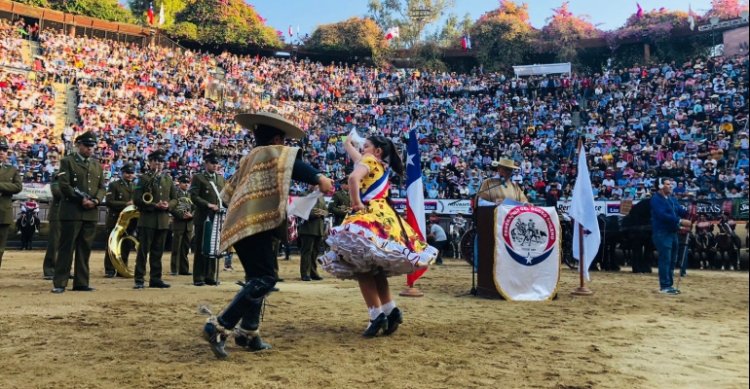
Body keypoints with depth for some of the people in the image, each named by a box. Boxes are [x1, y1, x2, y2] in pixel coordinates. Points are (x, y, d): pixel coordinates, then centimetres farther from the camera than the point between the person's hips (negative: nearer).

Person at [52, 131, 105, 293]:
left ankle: (81, 283, 11)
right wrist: (81, 199, -15)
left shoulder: (97, 165, 17)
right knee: (66, 248, -3)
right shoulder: (67, 161, 2)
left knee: (85, 249, 6)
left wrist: (96, 200, -6)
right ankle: (59, 283, 2)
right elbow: (64, 185, -8)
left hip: (91, 213, 5)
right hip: (71, 212, -5)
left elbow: (102, 187, 13)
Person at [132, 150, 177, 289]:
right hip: (147, 219, -4)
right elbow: (137, 199, -6)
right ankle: (139, 279, 2)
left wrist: (168, 205, -7)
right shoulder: (144, 178, 2)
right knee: (143, 250, -3)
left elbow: (175, 199, 15)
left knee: (158, 252, 8)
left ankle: (155, 279, 14)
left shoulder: (168, 179, 15)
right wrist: (154, 205, -16)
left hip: (163, 220, 4)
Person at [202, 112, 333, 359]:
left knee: (257, 277, 17)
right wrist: (318, 178, -25)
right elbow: (292, 163, -21)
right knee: (265, 279, -13)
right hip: (254, 224, -10)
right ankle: (219, 327, -18)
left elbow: (229, 192, 33)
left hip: (241, 224, 10)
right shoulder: (272, 152, 1)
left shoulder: (249, 159, 26)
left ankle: (248, 333, 19)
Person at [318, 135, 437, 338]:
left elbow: (353, 178, -24)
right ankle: (391, 311, 11)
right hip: (384, 218, 8)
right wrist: (348, 144, 53)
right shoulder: (383, 167, 21)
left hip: (370, 218, -8)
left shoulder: (369, 161, -1)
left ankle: (377, 315, -12)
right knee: (375, 270, 15)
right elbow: (358, 158, 40)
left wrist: (356, 203, -15)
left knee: (362, 269, -6)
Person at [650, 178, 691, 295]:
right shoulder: (656, 199, -12)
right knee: (665, 259, -8)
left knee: (672, 260, 12)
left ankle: (669, 284, 21)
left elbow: (679, 210, 8)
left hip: (672, 232, 9)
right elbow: (663, 215, -23)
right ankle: (664, 286, -3)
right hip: (662, 233, -9)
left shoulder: (672, 198, 16)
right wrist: (680, 221, -25)